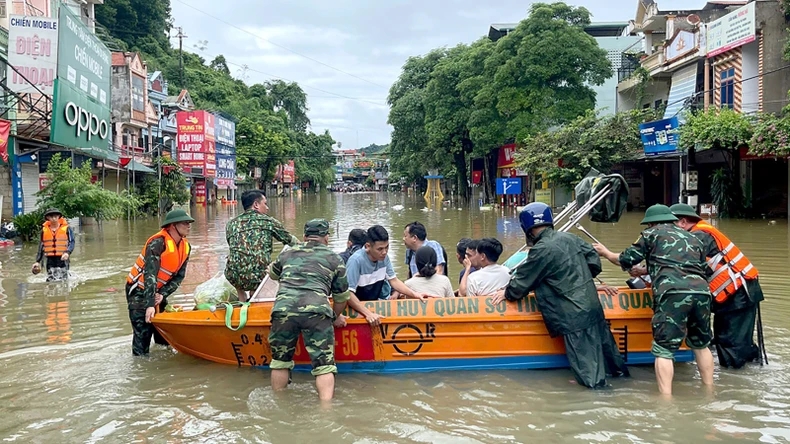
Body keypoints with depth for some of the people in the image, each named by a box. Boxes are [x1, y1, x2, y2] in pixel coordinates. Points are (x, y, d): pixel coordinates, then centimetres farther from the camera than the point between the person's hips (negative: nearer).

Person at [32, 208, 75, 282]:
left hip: (62, 259, -2)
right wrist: (38, 261, 16)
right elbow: (41, 246, 18)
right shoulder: (44, 230, 10)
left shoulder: (66, 228, 0)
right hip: (50, 260, 2)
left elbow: (71, 242, -6)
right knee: (51, 281, -6)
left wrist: (67, 252, -26)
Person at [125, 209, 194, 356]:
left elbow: (179, 276, -1)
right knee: (143, 333, -11)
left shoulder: (186, 247, -2)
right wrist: (150, 305, -36)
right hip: (139, 291, -8)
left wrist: (163, 294, -16)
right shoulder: (158, 242, -26)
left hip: (158, 291, 8)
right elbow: (150, 274, -31)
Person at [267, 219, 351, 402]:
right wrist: (334, 317, 38)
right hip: (317, 310, -2)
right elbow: (342, 297, 21)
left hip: (283, 308, 2)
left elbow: (272, 274, 47)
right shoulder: (334, 259, 21)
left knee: (280, 361, 17)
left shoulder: (288, 254, 27)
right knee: (324, 364, 0)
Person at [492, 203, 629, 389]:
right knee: (603, 341, 22)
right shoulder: (570, 238, 5)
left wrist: (507, 293, 12)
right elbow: (595, 263, 13)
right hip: (593, 306, 8)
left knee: (584, 357, 1)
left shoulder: (541, 251, -15)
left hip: (574, 316, -7)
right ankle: (618, 370, 36)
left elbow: (521, 284, -7)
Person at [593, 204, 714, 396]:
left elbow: (626, 260, 20)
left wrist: (605, 252, 40)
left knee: (664, 349, -3)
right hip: (702, 291, 5)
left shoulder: (652, 234, 18)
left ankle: (666, 398, -11)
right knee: (701, 345, 23)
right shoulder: (693, 238, 32)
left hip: (673, 293, -5)